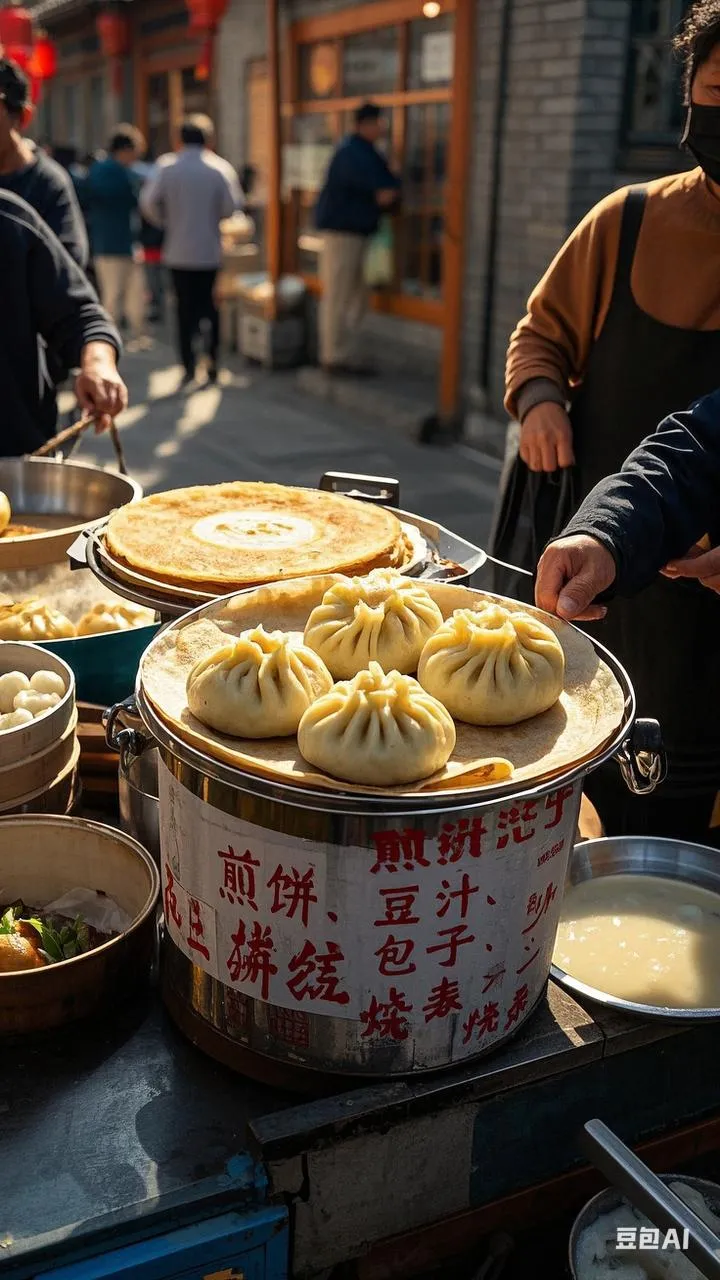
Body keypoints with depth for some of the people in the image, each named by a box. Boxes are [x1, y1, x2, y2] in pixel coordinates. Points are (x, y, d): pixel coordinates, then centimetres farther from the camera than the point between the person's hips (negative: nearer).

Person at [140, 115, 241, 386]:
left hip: (178, 251, 1)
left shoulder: (166, 167, -2)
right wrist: (212, 216, 9)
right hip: (210, 250, 0)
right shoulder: (220, 168, -4)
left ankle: (189, 367, 1)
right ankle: (212, 362, 9)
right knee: (211, 308, 11)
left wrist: (165, 222, 9)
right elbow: (232, 206, -10)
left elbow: (148, 202, -8)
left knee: (185, 309, 6)